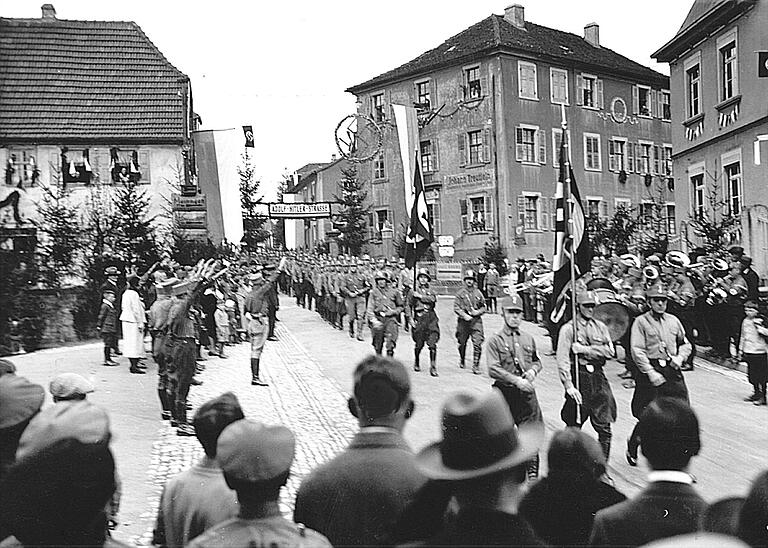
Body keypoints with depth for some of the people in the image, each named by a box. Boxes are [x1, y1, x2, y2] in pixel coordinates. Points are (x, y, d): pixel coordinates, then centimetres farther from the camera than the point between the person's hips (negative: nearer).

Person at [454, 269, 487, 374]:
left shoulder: (478, 293, 7)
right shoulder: (460, 293, 1)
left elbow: (483, 307, 14)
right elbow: (456, 307, -4)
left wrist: (478, 312, -7)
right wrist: (464, 315, -18)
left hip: (476, 321, 0)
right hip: (463, 321, 0)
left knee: (477, 343, -11)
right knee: (462, 343, 14)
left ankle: (476, 366, -6)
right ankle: (462, 360, 40)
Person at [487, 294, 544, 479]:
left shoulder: (528, 339, 11)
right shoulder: (495, 341, -4)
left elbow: (537, 361, 24)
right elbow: (493, 369, -14)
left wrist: (533, 370, 0)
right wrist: (516, 380, -22)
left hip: (527, 391, 3)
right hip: (505, 392, -3)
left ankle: (532, 471, 11)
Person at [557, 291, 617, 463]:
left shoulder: (600, 327, 11)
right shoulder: (568, 329, -3)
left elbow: (610, 351, -1)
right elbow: (562, 360, -11)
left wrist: (585, 349, -12)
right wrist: (569, 386, -21)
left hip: (599, 378, 4)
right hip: (579, 378, -4)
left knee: (604, 428, 1)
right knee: (573, 426, 6)